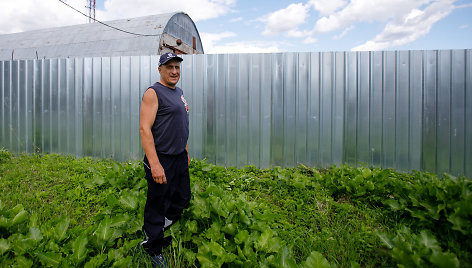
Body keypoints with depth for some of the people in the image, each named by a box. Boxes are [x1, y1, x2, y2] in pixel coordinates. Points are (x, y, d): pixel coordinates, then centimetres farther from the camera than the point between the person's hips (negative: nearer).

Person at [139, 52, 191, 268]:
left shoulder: (179, 92, 14)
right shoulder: (153, 93, -12)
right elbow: (144, 129, -21)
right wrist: (154, 164, -27)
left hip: (180, 158, 9)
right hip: (161, 161, -8)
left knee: (182, 199, 20)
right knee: (157, 205, 6)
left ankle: (156, 230, 46)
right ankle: (153, 249, 30)